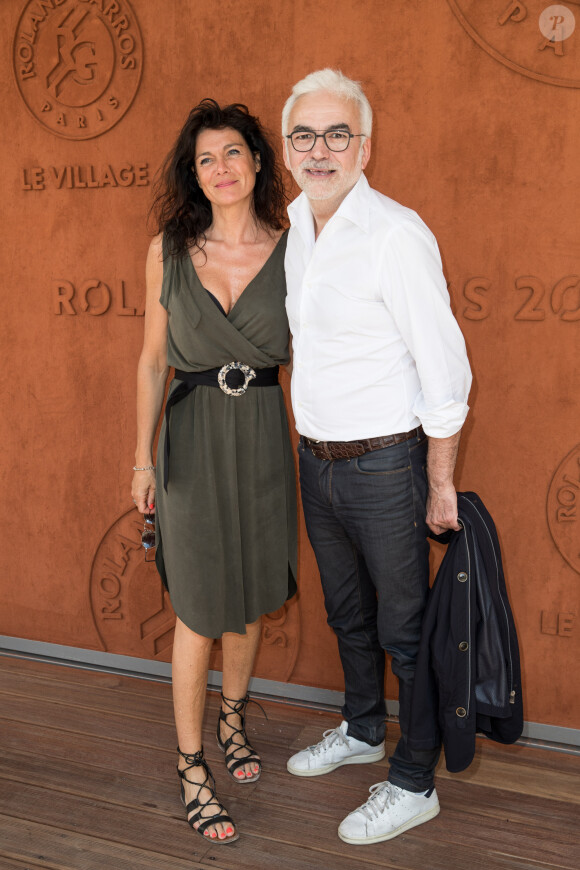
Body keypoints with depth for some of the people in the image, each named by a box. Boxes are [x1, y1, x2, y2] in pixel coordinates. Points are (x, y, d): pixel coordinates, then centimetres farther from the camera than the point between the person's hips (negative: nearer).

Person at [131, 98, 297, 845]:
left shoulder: (290, 252, -1)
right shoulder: (168, 250, -1)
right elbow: (153, 359, 3)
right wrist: (143, 456, 1)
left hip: (264, 435, 2)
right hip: (193, 438, -1)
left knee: (250, 599, 15)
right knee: (199, 609, 3)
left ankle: (232, 718, 41)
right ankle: (191, 767, 20)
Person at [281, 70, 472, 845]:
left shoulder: (395, 234, -18)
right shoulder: (296, 229, 6)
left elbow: (445, 368, -17)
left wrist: (441, 485, -14)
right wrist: (312, 450, 17)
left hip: (384, 464, -7)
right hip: (317, 461, 8)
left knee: (404, 630, 7)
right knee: (346, 612, 23)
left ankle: (414, 786, 25)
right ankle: (363, 730, 45)